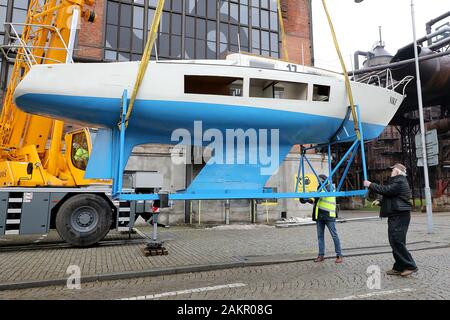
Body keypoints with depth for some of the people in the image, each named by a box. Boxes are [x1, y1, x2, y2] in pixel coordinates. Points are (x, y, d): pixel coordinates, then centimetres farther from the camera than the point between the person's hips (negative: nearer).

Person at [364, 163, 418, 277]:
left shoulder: (399, 182, -12)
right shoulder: (398, 181, 22)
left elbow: (385, 190, -21)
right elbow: (392, 197, 28)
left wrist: (370, 185, -12)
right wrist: (380, 202, 14)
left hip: (399, 216, -11)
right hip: (396, 216, 11)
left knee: (397, 242, -9)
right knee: (395, 242, 11)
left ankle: (410, 266, -1)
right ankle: (399, 268, 15)